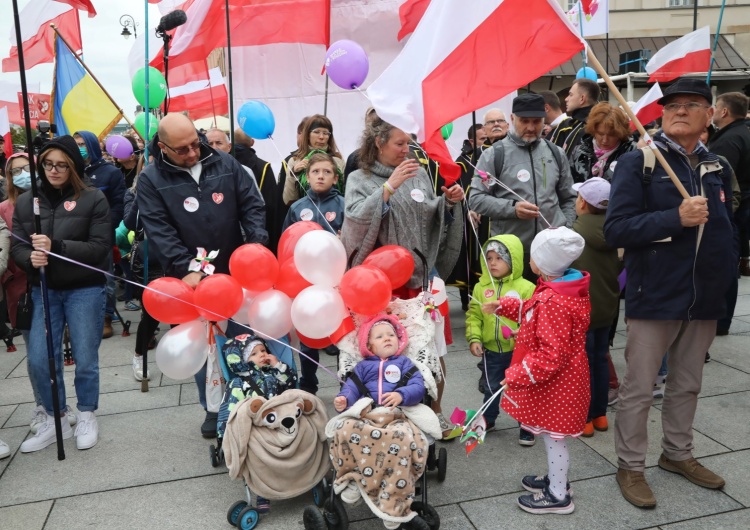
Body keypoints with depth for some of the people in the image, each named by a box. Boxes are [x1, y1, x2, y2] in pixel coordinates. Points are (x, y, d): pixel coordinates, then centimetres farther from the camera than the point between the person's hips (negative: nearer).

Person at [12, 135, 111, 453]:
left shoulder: (94, 199, -6)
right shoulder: (26, 202, 5)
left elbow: (100, 247, -13)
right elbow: (16, 248, 3)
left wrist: (55, 247, -24)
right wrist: (31, 258, -20)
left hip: (85, 290, -3)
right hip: (43, 291, 3)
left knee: (85, 358, 5)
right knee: (39, 360, 1)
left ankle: (86, 417, 27)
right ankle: (55, 420, 23)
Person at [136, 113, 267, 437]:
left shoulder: (225, 164, 1)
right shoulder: (151, 180, -4)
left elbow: (252, 204, 1)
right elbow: (159, 231, -11)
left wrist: (257, 242, -15)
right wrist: (186, 269, -20)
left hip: (235, 271, 1)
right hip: (192, 278, -1)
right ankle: (213, 408, 28)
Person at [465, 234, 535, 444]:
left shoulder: (525, 287, -12)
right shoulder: (481, 287, -1)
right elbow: (473, 316, 1)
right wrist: (474, 338, -8)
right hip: (491, 350, 3)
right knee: (491, 388, 21)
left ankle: (526, 426, 28)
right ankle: (487, 420, 40)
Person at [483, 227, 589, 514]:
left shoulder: (554, 301, -31)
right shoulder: (562, 287, 1)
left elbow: (552, 354, -29)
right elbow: (533, 313, 18)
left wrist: (518, 375, -23)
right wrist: (503, 305, 13)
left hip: (555, 381, -10)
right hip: (556, 379, 10)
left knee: (553, 436, 7)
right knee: (551, 435, 24)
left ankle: (558, 496, 25)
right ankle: (556, 479, 42)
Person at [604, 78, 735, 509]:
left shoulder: (718, 168, 9)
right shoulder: (639, 162, -9)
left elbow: (727, 230, 20)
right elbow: (616, 230, -17)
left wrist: (726, 282, 14)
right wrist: (676, 218, -25)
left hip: (704, 298, 6)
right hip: (655, 296, -5)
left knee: (688, 385, 19)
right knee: (639, 389, 4)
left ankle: (678, 453, 37)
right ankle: (631, 466, 20)